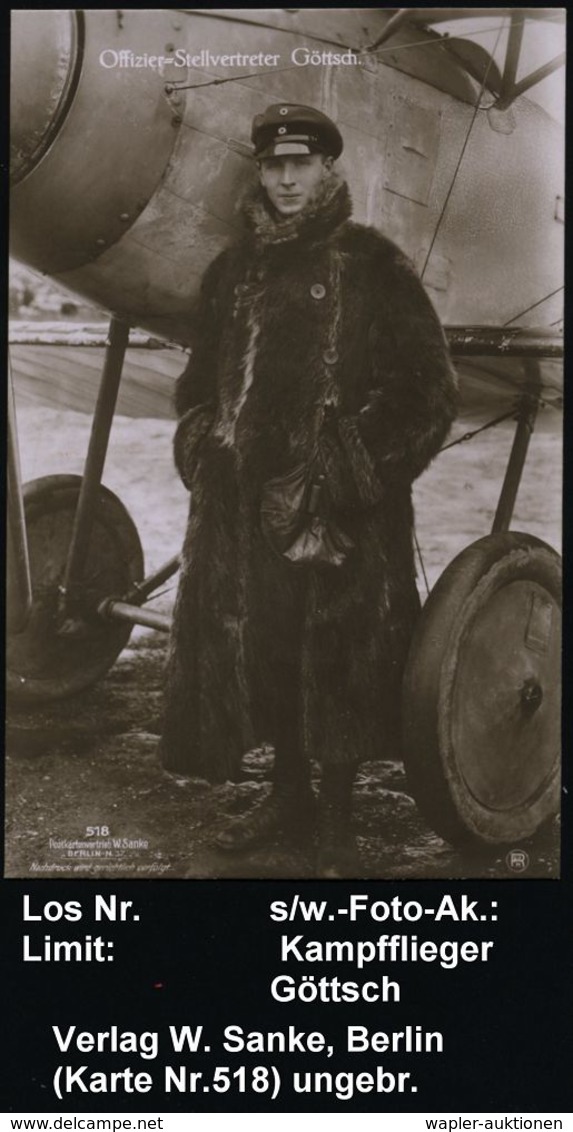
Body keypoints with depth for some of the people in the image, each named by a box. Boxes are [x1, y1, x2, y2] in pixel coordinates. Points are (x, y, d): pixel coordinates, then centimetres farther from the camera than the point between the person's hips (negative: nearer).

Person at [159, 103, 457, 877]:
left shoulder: (372, 266, -2)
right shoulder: (235, 270, 12)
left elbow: (430, 391, -3)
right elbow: (200, 381, 20)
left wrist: (363, 475, -8)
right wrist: (204, 450, 5)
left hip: (343, 512, -4)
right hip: (245, 502, 5)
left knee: (339, 658, 1)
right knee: (258, 646, 10)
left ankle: (338, 825, 15)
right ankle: (290, 793, 30)